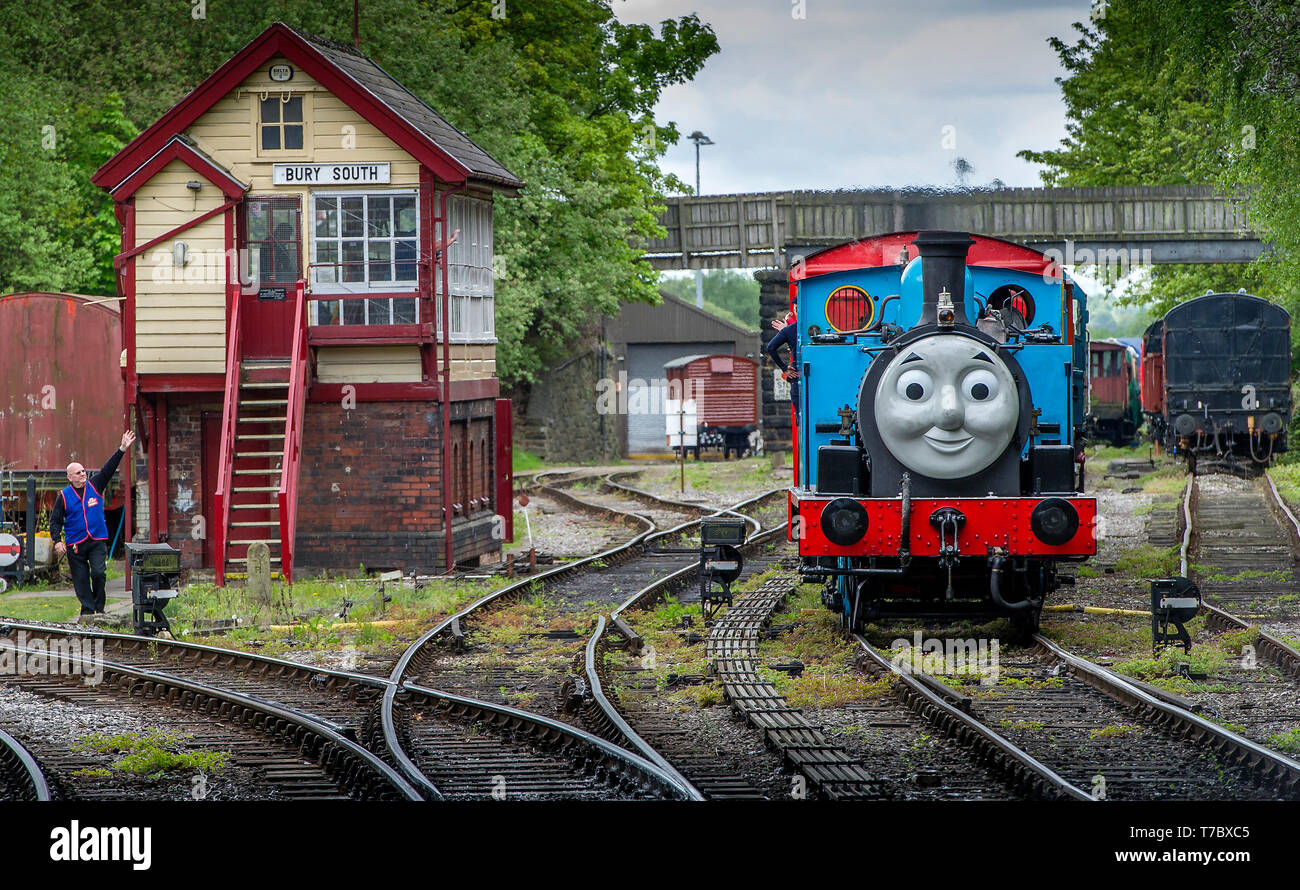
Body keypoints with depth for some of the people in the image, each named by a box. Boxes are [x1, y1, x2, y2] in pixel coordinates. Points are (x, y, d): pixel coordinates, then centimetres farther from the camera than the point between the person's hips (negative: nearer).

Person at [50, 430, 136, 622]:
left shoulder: (95, 485, 6)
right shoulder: (64, 496, 2)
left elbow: (109, 469, 0)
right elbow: (55, 520, 4)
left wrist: (122, 449, -9)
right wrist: (57, 540, -9)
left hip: (97, 541, 0)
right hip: (75, 545, 0)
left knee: (98, 573, -14)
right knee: (81, 579, 1)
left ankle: (99, 609, -2)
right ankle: (87, 610, 9)